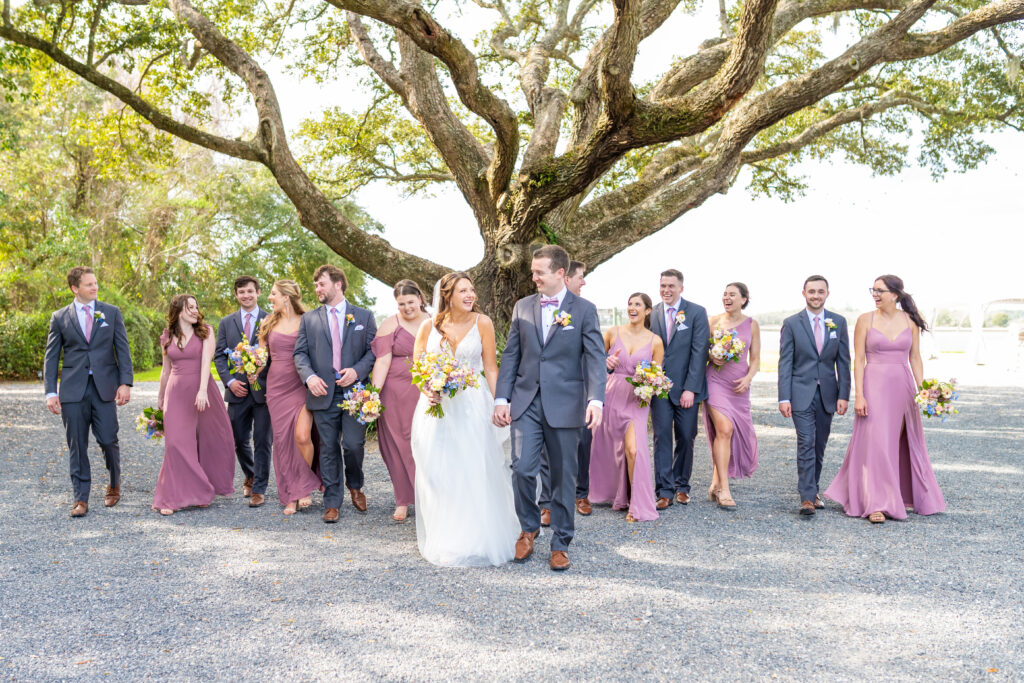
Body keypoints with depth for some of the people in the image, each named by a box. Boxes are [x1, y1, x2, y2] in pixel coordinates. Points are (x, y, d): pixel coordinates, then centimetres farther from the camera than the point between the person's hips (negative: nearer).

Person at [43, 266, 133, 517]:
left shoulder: (112, 313, 8)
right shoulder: (59, 317, 7)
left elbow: (123, 350, 5)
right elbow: (51, 357, 8)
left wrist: (125, 383, -6)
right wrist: (51, 392, -1)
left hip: (105, 387, 0)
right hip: (73, 389, 0)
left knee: (108, 440, -1)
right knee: (77, 445, 2)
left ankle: (114, 484, 25)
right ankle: (81, 498, 10)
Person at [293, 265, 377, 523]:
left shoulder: (364, 316, 8)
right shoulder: (309, 319, 12)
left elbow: (373, 350, 4)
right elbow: (300, 353, 6)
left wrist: (357, 371, -13)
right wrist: (309, 376, -12)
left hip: (354, 392, -1)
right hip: (323, 393, 1)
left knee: (353, 444, -6)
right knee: (328, 449, 4)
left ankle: (355, 485, 24)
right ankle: (332, 503, 13)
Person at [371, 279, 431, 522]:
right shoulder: (390, 325, 2)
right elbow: (382, 361, -6)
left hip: (428, 394, 1)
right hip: (396, 395, -1)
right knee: (399, 446, 5)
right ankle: (403, 501, 16)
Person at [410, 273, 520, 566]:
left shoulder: (482, 323, -2)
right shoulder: (428, 327, 3)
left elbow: (491, 369, -1)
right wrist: (428, 391, -13)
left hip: (473, 406, -2)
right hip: (437, 407, 2)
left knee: (474, 473, 1)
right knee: (437, 473, 7)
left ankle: (475, 540, 15)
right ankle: (443, 542, 21)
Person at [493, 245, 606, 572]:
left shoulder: (584, 310, -1)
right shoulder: (523, 307, 9)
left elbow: (595, 358, -7)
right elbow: (511, 355, 10)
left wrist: (596, 400, -20)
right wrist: (501, 398, 3)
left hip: (564, 405, -2)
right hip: (526, 402, 2)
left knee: (563, 476, 5)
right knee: (522, 468, -7)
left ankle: (561, 543, 20)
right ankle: (529, 527, 19)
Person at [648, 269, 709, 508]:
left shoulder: (697, 313, -2)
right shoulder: (651, 314, 6)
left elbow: (699, 352, -7)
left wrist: (690, 389, -12)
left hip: (686, 388, -1)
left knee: (686, 438, 5)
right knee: (662, 436, -2)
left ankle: (682, 486, 20)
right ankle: (665, 490, 2)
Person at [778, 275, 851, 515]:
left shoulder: (838, 322, 6)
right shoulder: (792, 323, -1)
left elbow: (843, 361, 6)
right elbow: (785, 363, -3)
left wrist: (844, 395, -1)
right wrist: (784, 398, -10)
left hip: (827, 394, 3)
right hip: (801, 394, -3)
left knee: (819, 446, 11)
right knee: (806, 444, -10)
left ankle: (812, 490, 25)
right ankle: (807, 498, -10)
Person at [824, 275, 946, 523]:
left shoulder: (910, 321, 5)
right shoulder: (866, 320, -1)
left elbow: (915, 358, 8)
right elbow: (859, 360, -4)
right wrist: (859, 395, -11)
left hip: (903, 386, 3)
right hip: (875, 385, -3)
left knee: (905, 442, 10)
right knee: (875, 443, -6)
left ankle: (904, 496, 26)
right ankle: (876, 505, -4)